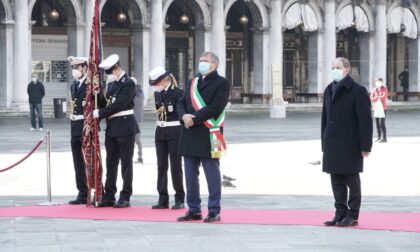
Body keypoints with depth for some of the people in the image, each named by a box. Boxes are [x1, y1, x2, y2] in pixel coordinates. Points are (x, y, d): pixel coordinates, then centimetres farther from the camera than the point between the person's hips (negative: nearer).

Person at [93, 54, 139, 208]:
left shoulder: (128, 84, -11)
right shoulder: (112, 84, 14)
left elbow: (118, 105, -19)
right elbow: (108, 101, 16)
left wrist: (99, 113, -15)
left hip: (125, 127, -8)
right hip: (112, 127, 8)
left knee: (126, 162, -2)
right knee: (111, 162, 10)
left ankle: (125, 197, 2)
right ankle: (109, 196, 15)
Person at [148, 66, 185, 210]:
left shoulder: (178, 93, -11)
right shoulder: (158, 94, 8)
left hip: (175, 133, -6)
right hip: (160, 133, 6)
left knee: (176, 166, -1)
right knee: (161, 166, 5)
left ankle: (179, 199, 8)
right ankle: (163, 200, 9)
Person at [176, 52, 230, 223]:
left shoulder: (221, 83, -3)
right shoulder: (191, 83, 18)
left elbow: (215, 107, -14)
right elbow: (181, 103, 12)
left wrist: (194, 119, -17)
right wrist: (184, 116, -11)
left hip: (208, 136, -7)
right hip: (190, 135, 7)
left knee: (212, 174, -2)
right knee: (190, 174, 9)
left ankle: (214, 212, 3)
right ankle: (194, 210, 16)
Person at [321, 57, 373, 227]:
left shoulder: (357, 91, -9)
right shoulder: (329, 90, 12)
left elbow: (365, 120, -11)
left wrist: (365, 146, -14)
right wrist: (324, 142, 11)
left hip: (350, 145, -6)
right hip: (332, 144, 6)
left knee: (352, 180, 2)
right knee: (337, 181, 10)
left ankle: (353, 215, 10)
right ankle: (340, 213, 18)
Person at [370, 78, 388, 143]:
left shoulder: (384, 89, 2)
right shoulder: (374, 90, 10)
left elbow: (384, 97, -12)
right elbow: (371, 99, 0)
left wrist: (377, 97, -4)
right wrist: (378, 97, -14)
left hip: (382, 108, -4)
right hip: (376, 108, 4)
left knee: (382, 124, -10)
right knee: (377, 124, 6)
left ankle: (384, 138, -9)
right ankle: (379, 137, 14)